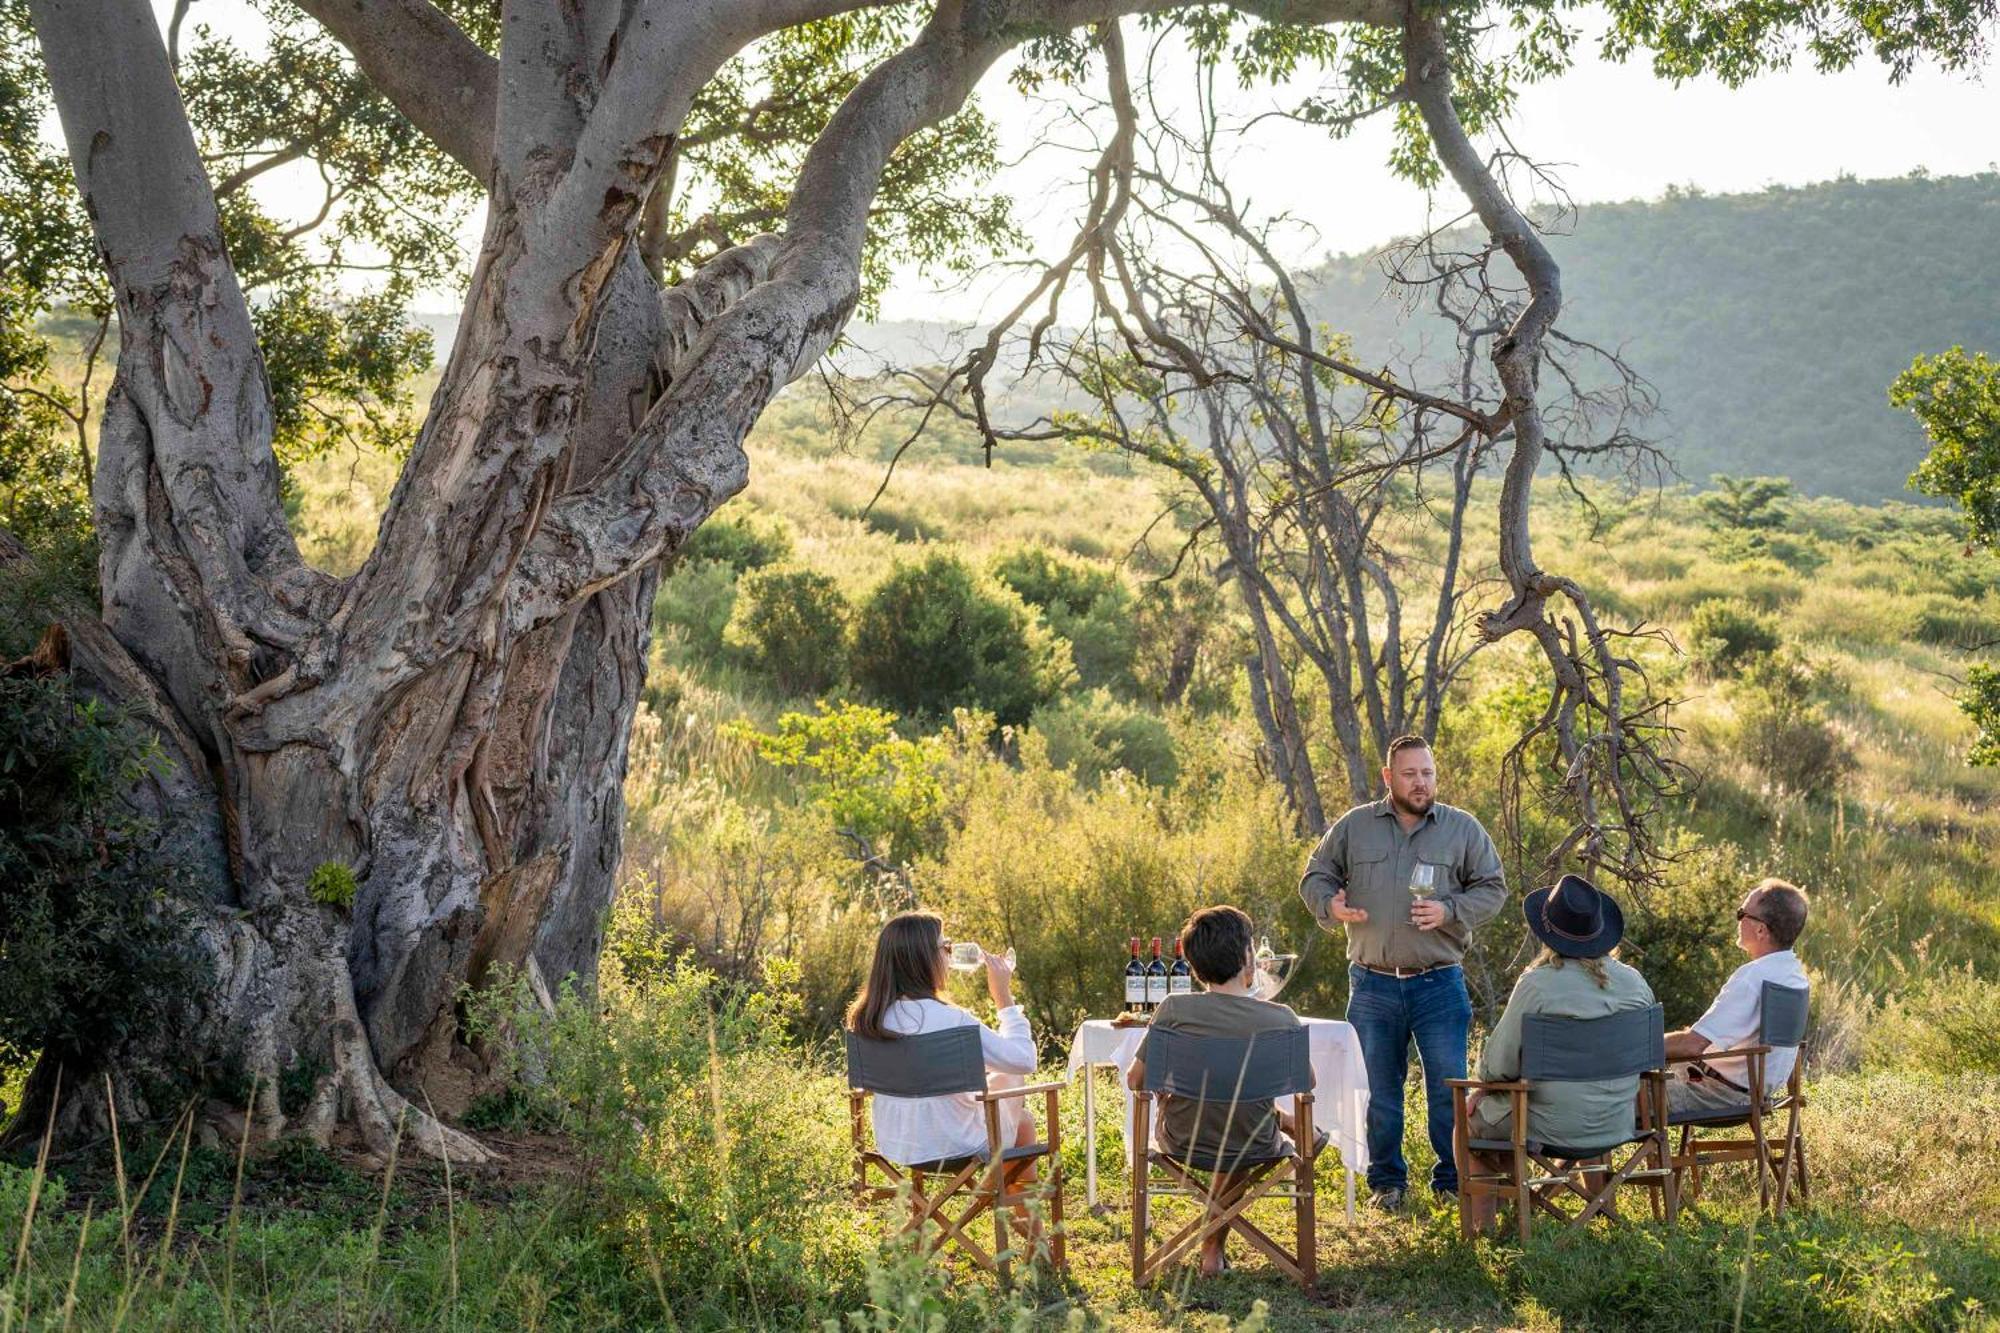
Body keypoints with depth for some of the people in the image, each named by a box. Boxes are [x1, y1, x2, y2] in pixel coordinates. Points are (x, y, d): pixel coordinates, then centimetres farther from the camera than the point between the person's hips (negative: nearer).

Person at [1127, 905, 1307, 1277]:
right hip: (1253, 1148, -1)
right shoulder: (1280, 1018, -17)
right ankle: (1213, 1246, 39)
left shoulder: (1174, 1010, -18)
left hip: (1181, 1143, 1)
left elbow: (1135, 1080, -8)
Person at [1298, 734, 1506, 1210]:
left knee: (1449, 1089, 1)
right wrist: (1331, 905, -11)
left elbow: (1493, 888, 5)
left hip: (1439, 986, -1)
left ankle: (1453, 1180, 14)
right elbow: (1315, 878, 11)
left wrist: (1449, 911, -12)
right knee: (1378, 1090, 8)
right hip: (1373, 986, 1)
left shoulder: (1463, 829, 4)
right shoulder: (1354, 826, 5)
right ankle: (1386, 1181, 21)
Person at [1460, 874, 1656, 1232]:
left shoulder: (1537, 984, -20)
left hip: (1557, 1128, -6)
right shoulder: (1634, 983, -3)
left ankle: (1479, 1226, 23)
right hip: (1619, 1123, 6)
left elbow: (1499, 1066, -15)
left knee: (1469, 1117, 21)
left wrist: (1485, 1071, 8)